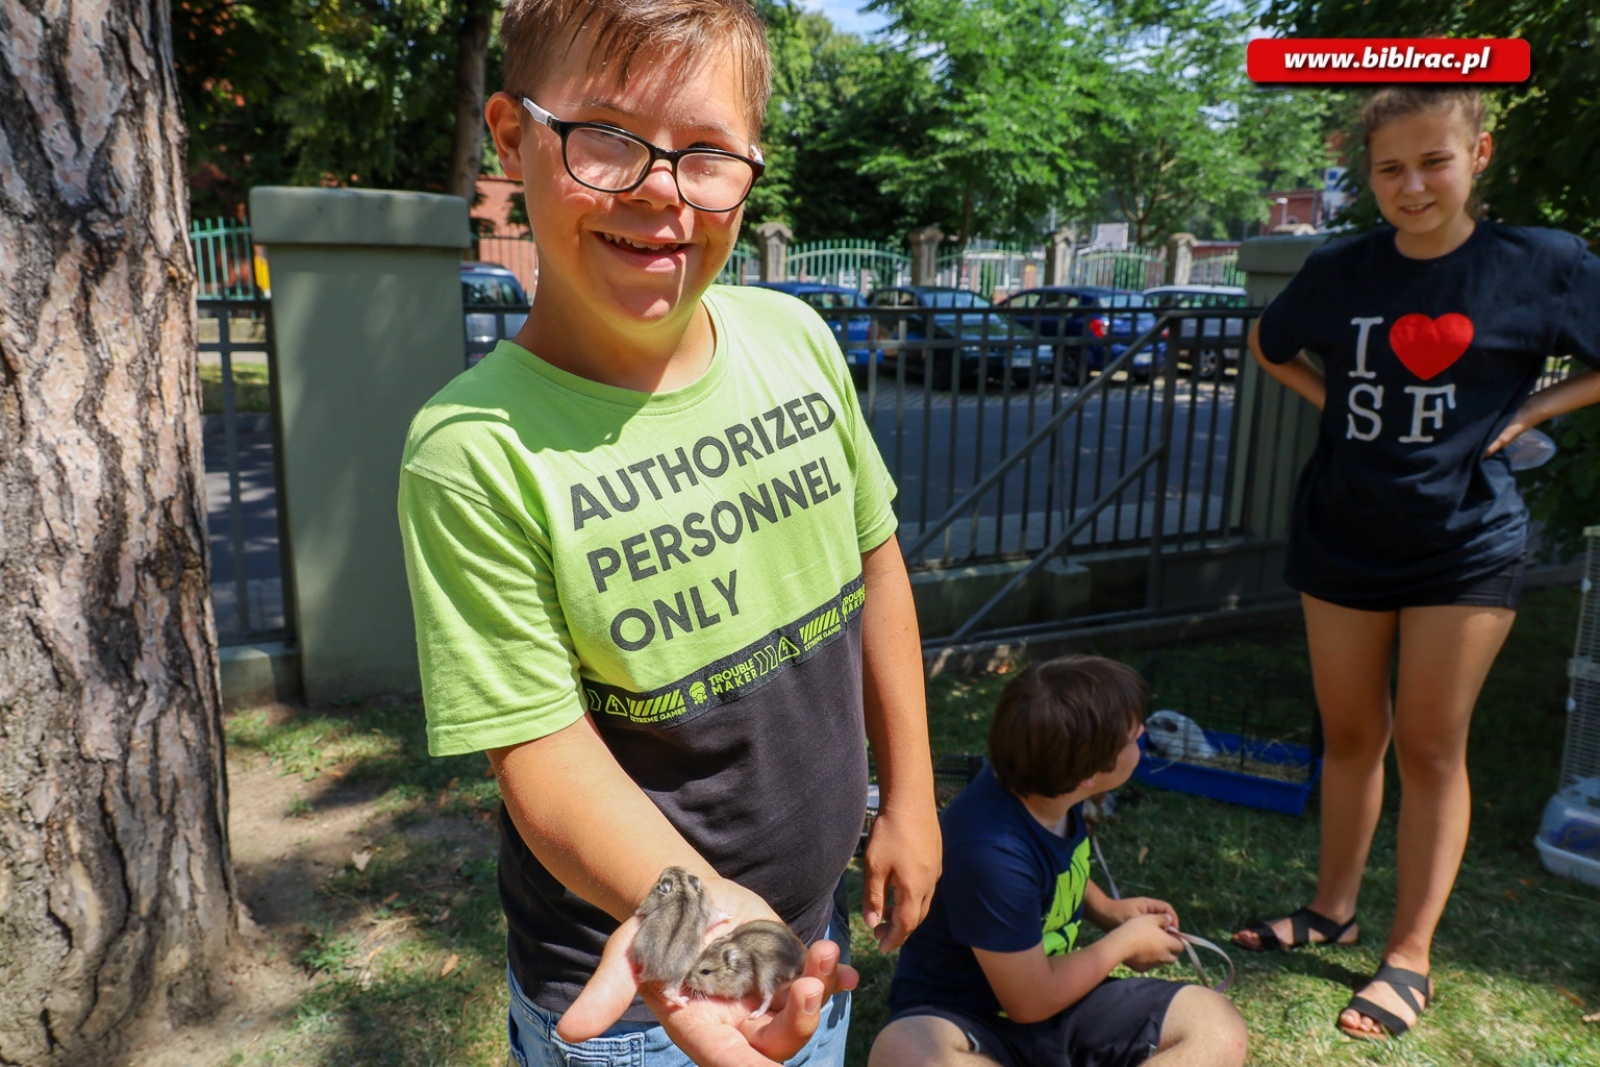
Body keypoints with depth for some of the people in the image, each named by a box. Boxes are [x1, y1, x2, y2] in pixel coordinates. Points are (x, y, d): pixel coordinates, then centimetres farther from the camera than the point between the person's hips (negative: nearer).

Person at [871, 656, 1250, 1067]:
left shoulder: (1052, 788, -7)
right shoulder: (991, 850, -32)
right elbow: (1030, 1003, -19)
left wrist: (1108, 911, 2)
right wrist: (1126, 941, -6)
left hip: (1052, 990, 8)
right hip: (973, 1023, -7)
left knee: (1219, 1029, -12)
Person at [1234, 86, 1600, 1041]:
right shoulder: (1340, 271, 0)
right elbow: (1268, 345, 18)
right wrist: (1331, 401, 4)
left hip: (1465, 544, -2)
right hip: (1342, 535, 3)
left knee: (1431, 747, 3)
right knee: (1351, 735, 13)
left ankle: (1411, 957, 16)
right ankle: (1334, 908, 30)